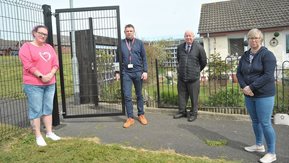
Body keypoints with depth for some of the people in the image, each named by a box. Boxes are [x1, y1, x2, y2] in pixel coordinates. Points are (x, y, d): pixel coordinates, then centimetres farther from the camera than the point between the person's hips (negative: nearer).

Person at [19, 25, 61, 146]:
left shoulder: (49, 47, 15)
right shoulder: (26, 47, -3)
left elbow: (55, 63, 8)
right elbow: (28, 65, -13)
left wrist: (50, 75, -8)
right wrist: (41, 76, -18)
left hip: (50, 84, 6)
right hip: (33, 85, -5)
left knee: (48, 109, 10)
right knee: (36, 110, -2)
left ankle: (49, 132, 19)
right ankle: (38, 136, 5)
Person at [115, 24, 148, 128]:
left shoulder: (139, 43, 5)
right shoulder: (121, 44, 6)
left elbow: (144, 58, 3)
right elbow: (118, 59, 10)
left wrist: (145, 71, -4)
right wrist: (117, 72, 5)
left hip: (138, 72, 0)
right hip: (126, 73, 0)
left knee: (139, 95, 10)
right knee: (127, 96, -2)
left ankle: (141, 115, 24)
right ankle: (130, 118, 7)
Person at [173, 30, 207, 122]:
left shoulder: (199, 48, -5)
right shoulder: (180, 47, 7)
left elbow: (203, 62, 5)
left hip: (193, 77, -4)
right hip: (181, 76, 4)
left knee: (194, 96, 5)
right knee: (182, 95, 12)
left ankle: (193, 113, 18)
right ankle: (182, 111, 27)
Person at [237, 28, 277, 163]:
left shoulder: (267, 55, -10)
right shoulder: (245, 56, 9)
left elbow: (268, 75, -18)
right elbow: (239, 73, 7)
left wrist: (251, 87, -19)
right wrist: (244, 87, -10)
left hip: (264, 95, -6)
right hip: (249, 95, 6)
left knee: (265, 123, -4)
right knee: (255, 121, 17)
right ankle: (259, 145, 35)